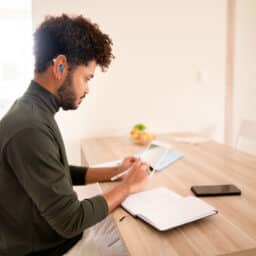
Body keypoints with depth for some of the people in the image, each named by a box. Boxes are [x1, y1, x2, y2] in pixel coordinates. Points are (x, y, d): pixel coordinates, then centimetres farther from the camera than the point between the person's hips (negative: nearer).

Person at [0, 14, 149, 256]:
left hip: (61, 231, 8)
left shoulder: (35, 112, 1)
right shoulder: (30, 129, -31)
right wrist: (127, 186, -13)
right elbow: (71, 220, -26)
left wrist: (115, 171, 3)